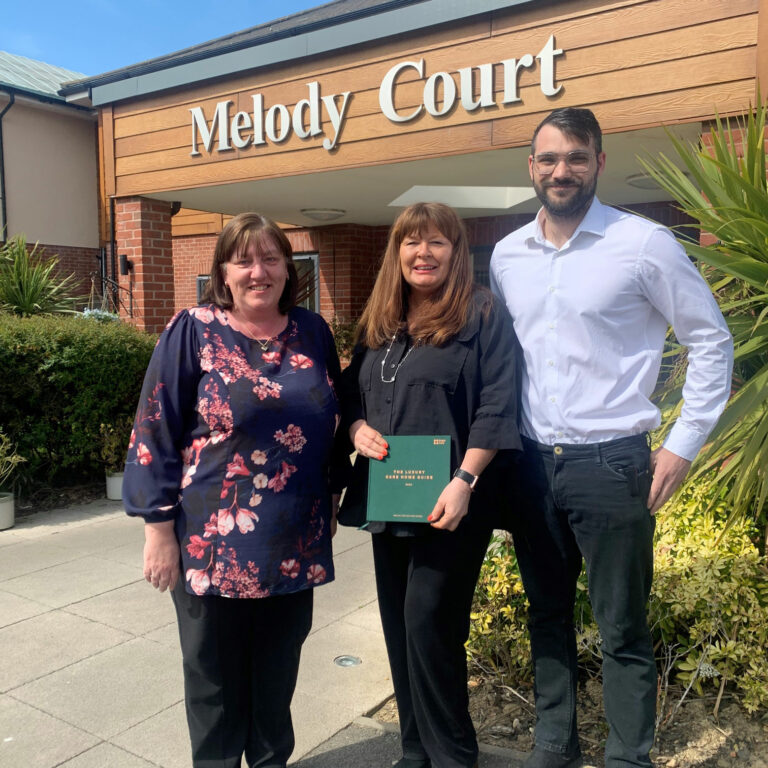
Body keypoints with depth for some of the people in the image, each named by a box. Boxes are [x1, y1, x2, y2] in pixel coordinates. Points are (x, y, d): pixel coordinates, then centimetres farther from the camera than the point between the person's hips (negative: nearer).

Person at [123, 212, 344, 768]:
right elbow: (157, 433, -8)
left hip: (296, 545, 4)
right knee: (216, 671, 13)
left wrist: (331, 500, 15)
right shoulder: (193, 332, -7)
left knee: (279, 667, 18)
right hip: (215, 543, -3)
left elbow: (332, 421, 14)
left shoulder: (313, 332, 5)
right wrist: (159, 529, -10)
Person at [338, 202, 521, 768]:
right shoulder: (378, 324, 14)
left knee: (429, 624, -5)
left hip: (448, 506, -6)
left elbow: (496, 407, -12)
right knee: (400, 627, 12)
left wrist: (465, 481, -19)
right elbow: (352, 392, 19)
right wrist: (358, 428, -2)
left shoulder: (483, 314, -4)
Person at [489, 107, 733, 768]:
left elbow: (712, 342, -2)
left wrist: (683, 445, -7)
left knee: (623, 631, 5)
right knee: (547, 613, 19)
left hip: (610, 464, -5)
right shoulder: (506, 255, 7)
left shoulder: (644, 243, -7)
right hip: (531, 463, 5)